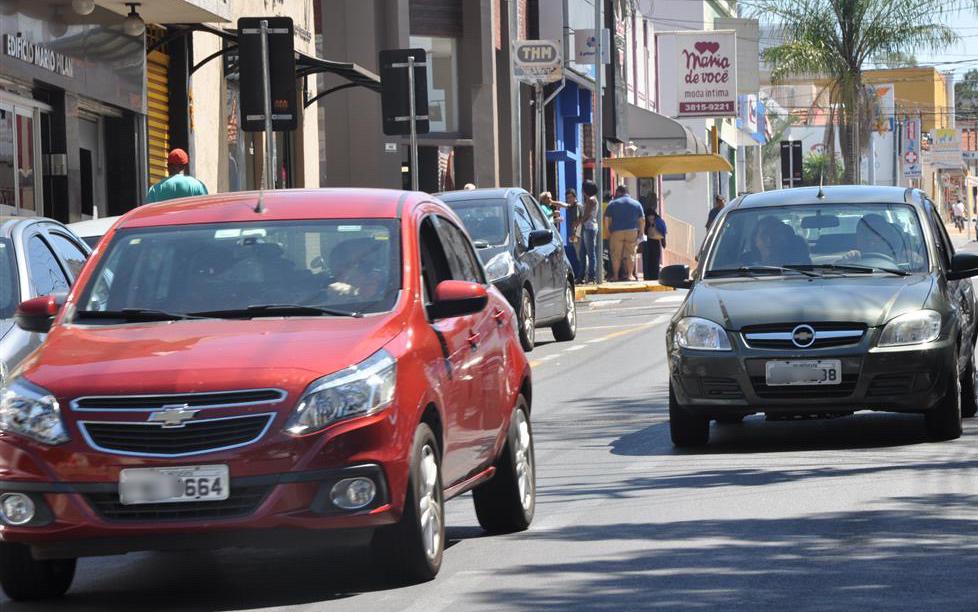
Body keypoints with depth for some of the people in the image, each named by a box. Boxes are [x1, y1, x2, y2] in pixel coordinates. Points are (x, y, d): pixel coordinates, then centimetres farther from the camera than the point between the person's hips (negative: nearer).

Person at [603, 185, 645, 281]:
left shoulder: (612, 204, 4)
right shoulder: (636, 204, 10)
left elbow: (608, 220, -1)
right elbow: (642, 220, 8)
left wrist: (609, 231, 6)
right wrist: (641, 233, 14)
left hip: (617, 232, -1)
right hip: (632, 232, 1)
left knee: (616, 255, 4)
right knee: (630, 253, 7)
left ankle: (615, 276, 6)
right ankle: (630, 275, 3)